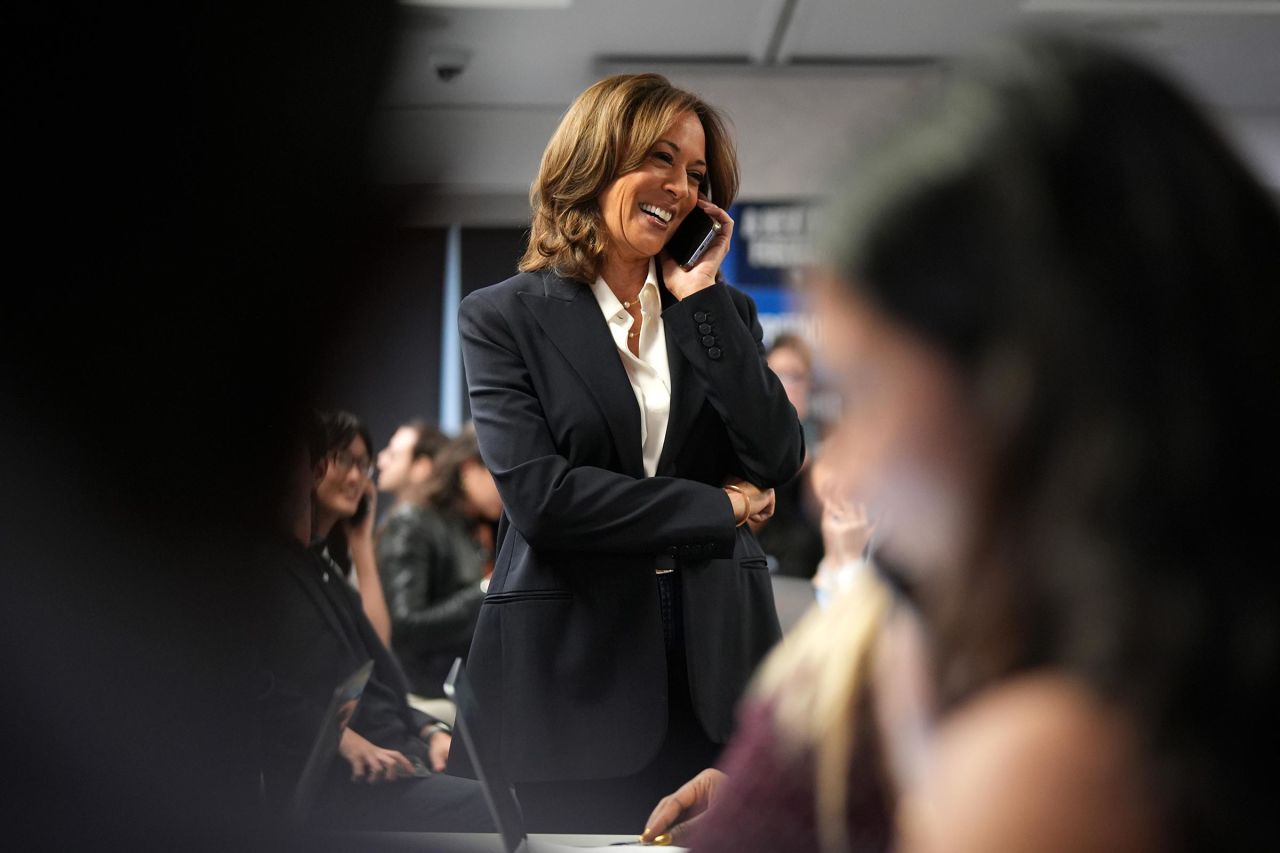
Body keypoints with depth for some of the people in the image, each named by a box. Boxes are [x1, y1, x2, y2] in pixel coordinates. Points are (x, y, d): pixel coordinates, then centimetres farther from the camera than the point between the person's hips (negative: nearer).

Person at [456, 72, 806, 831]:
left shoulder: (721, 309, 12)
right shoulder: (503, 317, 0)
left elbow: (779, 462, -3)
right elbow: (536, 493, -13)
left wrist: (700, 298, -5)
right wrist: (718, 508, -7)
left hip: (715, 663, 3)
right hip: (572, 674, -3)